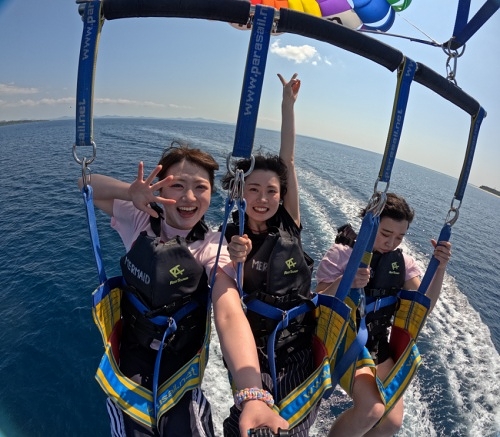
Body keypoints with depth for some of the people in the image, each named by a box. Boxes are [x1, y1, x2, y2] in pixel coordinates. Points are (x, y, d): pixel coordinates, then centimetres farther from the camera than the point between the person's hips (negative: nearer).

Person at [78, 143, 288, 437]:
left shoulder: (213, 247, -22)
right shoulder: (139, 221, -12)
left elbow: (230, 315, -36)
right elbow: (87, 183, -9)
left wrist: (253, 395, -52)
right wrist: (131, 192, -31)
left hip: (182, 370, -1)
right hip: (131, 361, 2)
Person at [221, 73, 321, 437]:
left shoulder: (288, 224, -9)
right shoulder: (230, 236, -11)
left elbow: (288, 159, -13)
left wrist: (288, 103, -11)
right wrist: (234, 263, -33)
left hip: (300, 350, 2)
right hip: (254, 352, -1)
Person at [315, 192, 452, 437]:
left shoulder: (403, 262, 2)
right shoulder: (342, 253, -13)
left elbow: (424, 307, -5)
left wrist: (440, 267, -18)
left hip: (378, 343, 5)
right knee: (372, 410, -23)